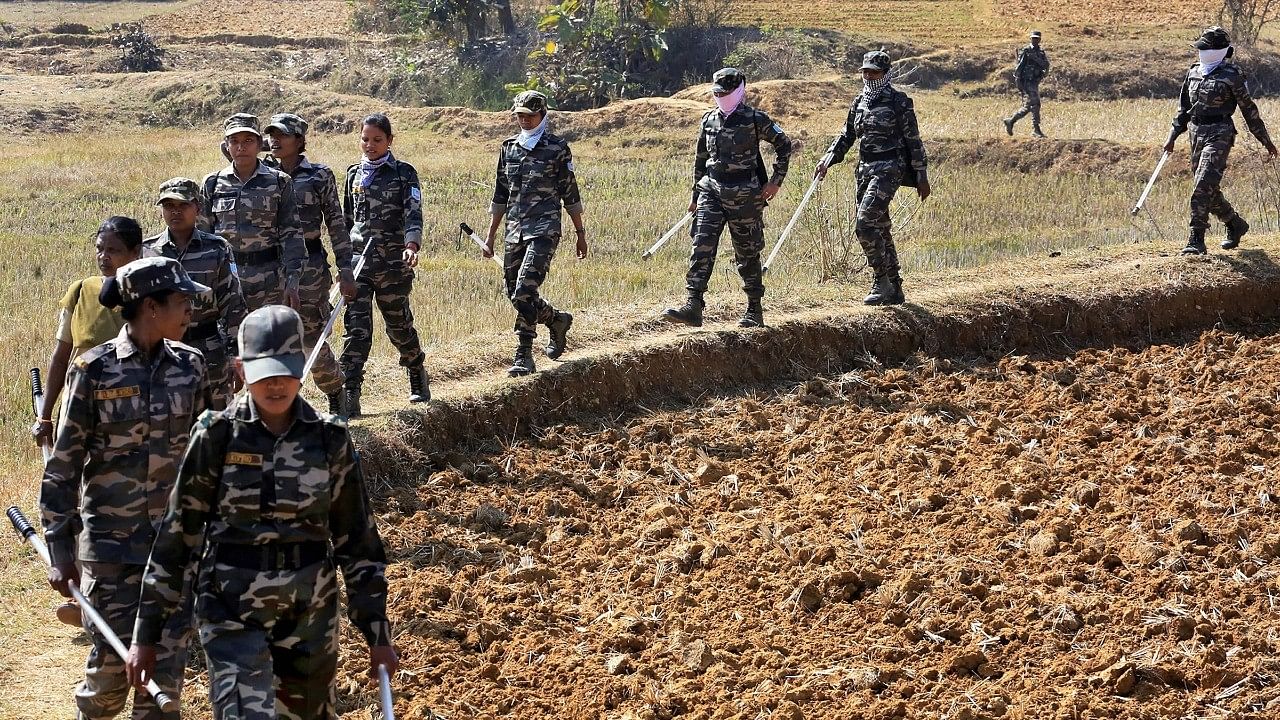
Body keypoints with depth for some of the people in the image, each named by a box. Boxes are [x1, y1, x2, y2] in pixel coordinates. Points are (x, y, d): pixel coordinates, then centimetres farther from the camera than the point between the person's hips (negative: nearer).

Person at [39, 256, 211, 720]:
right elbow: (63, 465, -5)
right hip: (111, 540, -3)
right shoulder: (93, 371, -9)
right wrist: (59, 551, -6)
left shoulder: (189, 366, 2)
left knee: (167, 663, 2)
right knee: (112, 660, 2)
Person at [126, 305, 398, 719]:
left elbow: (358, 540, 6)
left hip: (310, 615, 3)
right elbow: (176, 534, 0)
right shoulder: (218, 436, -5)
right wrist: (147, 633, 0)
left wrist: (378, 633, 5)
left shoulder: (329, 439, 0)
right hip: (232, 613, -3)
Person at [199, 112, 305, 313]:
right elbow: (202, 235, 10)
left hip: (268, 277, -1)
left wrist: (292, 282, -8)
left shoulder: (279, 182, 0)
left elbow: (291, 235, -1)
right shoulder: (212, 183, 5)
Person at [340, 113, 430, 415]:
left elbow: (413, 214, -13)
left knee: (399, 325, 9)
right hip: (358, 260, 3)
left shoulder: (403, 173, -1)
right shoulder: (354, 174, 12)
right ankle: (349, 395, -14)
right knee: (356, 327, -9)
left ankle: (418, 379, 35)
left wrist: (412, 245, -31)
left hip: (393, 260, -3)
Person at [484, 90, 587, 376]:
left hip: (544, 228, -6)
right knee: (516, 295, 9)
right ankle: (557, 320, 36)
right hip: (514, 229, 6)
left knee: (525, 290, -18)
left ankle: (524, 356, -13)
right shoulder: (509, 147, 12)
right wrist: (490, 237, 15)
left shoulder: (557, 147, -1)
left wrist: (580, 233, 5)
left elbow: (570, 194, 3)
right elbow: (500, 195, 17)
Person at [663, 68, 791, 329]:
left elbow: (783, 144, 3)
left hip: (744, 195, -4)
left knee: (747, 254, 6)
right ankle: (693, 306, -17)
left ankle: (755, 311, 18)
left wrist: (775, 181, -1)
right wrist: (696, 195, 19)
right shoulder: (709, 119, 9)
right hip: (711, 191, 4)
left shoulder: (755, 119, -6)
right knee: (701, 246, -12)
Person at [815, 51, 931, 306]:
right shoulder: (859, 102, 13)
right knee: (880, 229, 9)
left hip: (889, 170, -7)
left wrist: (922, 177, -5)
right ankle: (894, 291, 17)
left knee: (865, 224, -19)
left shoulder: (898, 102, -6)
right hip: (865, 170, 7)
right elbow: (846, 137, 18)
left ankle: (881, 281, -9)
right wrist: (827, 160, 3)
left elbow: (913, 141, -5)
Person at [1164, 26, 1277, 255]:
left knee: (1203, 185, -17)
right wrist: (1172, 137, 16)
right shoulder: (1194, 73, 11)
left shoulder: (1232, 76, -7)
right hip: (1197, 134, 7)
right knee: (1209, 189, 12)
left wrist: (1265, 140, 4)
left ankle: (1196, 240, -17)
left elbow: (1248, 109, -2)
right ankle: (1236, 225, 34)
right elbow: (1184, 108, 20)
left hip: (1219, 135, -7)